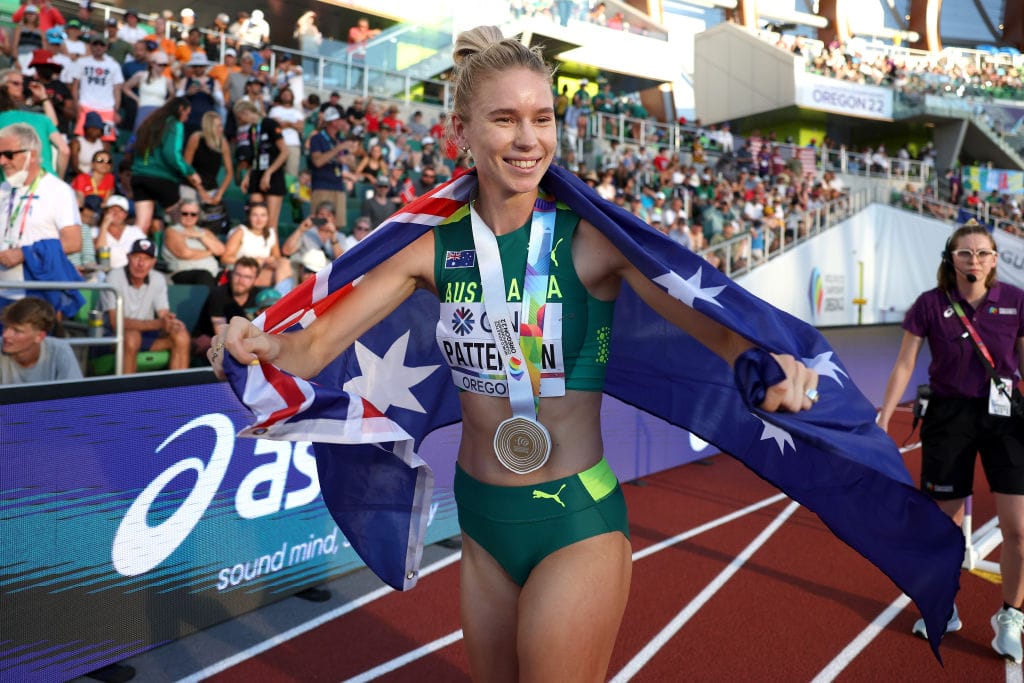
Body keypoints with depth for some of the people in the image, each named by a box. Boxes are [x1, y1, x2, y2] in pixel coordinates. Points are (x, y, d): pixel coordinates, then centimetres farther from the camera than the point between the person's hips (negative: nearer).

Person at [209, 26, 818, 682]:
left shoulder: (592, 238, -13)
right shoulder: (434, 247, -4)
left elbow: (721, 327, -20)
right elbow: (316, 345, -6)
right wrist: (262, 346, -26)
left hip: (578, 524, -4)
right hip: (480, 521, 4)